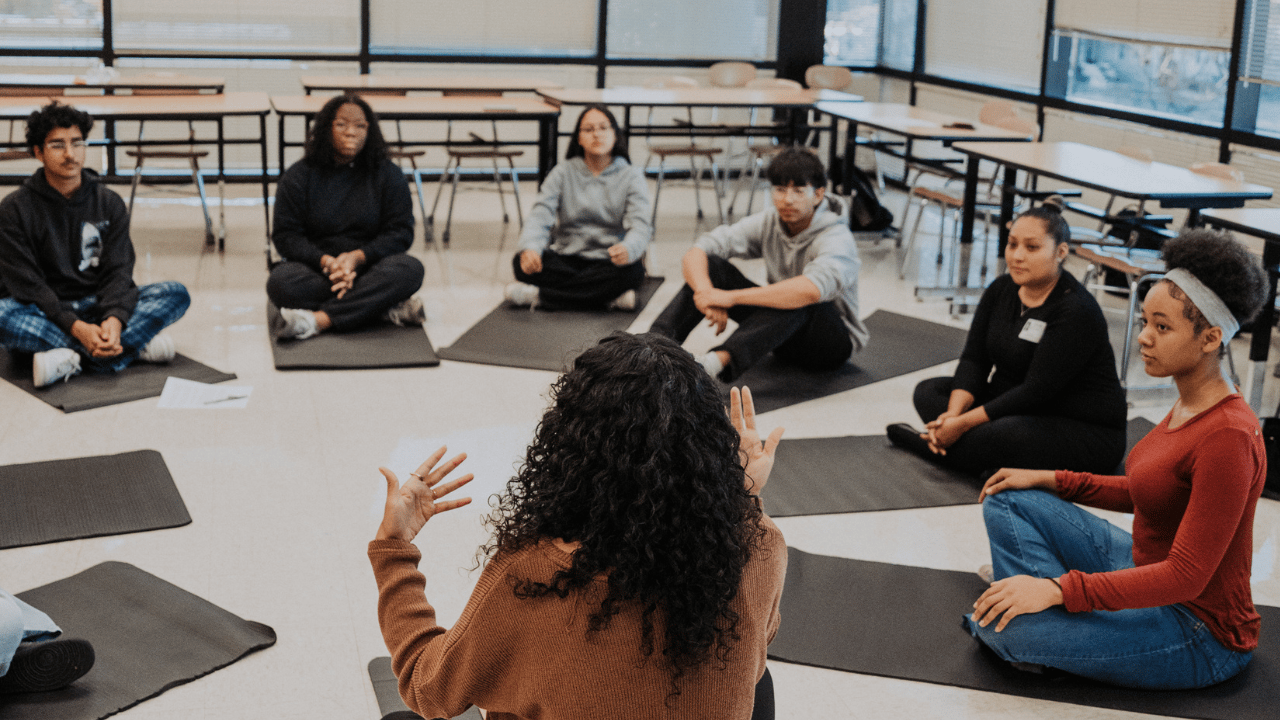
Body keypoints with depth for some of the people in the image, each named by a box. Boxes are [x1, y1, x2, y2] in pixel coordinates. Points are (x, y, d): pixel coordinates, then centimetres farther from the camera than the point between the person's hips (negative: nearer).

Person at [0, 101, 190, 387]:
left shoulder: (109, 203, 5)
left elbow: (118, 271, -4)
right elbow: (27, 285, -13)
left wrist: (114, 319, -27)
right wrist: (77, 328, -29)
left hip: (96, 306, 3)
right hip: (44, 314, -3)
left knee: (176, 294, -18)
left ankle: (74, 359, -33)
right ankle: (135, 347, -33)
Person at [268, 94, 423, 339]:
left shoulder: (388, 175, 6)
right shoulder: (298, 177, 5)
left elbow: (401, 232, 1)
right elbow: (286, 235, 1)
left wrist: (358, 256, -17)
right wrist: (326, 261, -19)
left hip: (369, 267, 0)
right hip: (315, 268, 0)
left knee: (410, 270, -32)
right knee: (281, 282, -33)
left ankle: (318, 320, -38)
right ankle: (385, 308, -31)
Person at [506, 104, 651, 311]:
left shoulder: (631, 176, 4)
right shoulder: (563, 173, 9)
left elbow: (640, 225, -11)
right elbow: (541, 215, -5)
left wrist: (627, 249, -37)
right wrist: (529, 248, -29)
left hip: (608, 262, -1)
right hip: (565, 260, 1)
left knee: (632, 271, -36)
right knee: (522, 262, -28)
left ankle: (539, 295, -28)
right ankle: (611, 296, -29)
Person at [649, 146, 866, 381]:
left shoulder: (837, 239, -23)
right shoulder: (768, 223, -6)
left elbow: (812, 289, -45)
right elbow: (695, 253, -14)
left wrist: (732, 297, -45)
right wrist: (706, 293, -38)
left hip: (833, 342, -5)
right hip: (784, 336, 5)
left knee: (798, 300, -40)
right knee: (712, 265, -14)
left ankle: (719, 360, -59)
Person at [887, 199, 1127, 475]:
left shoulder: (1077, 312, -23)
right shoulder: (1001, 290, 2)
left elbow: (1036, 391, -26)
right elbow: (974, 358, 0)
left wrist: (964, 423, -26)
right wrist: (954, 413, -19)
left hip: (1089, 433, -8)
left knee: (1012, 434, -38)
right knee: (929, 391, 1)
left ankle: (931, 445, -15)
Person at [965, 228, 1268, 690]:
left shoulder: (1227, 437, -27)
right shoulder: (1189, 405, 2)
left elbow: (1186, 576, -28)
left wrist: (1061, 588, -29)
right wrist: (1049, 480, 9)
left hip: (1201, 635, -9)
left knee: (1005, 628, -27)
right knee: (1009, 502, 6)